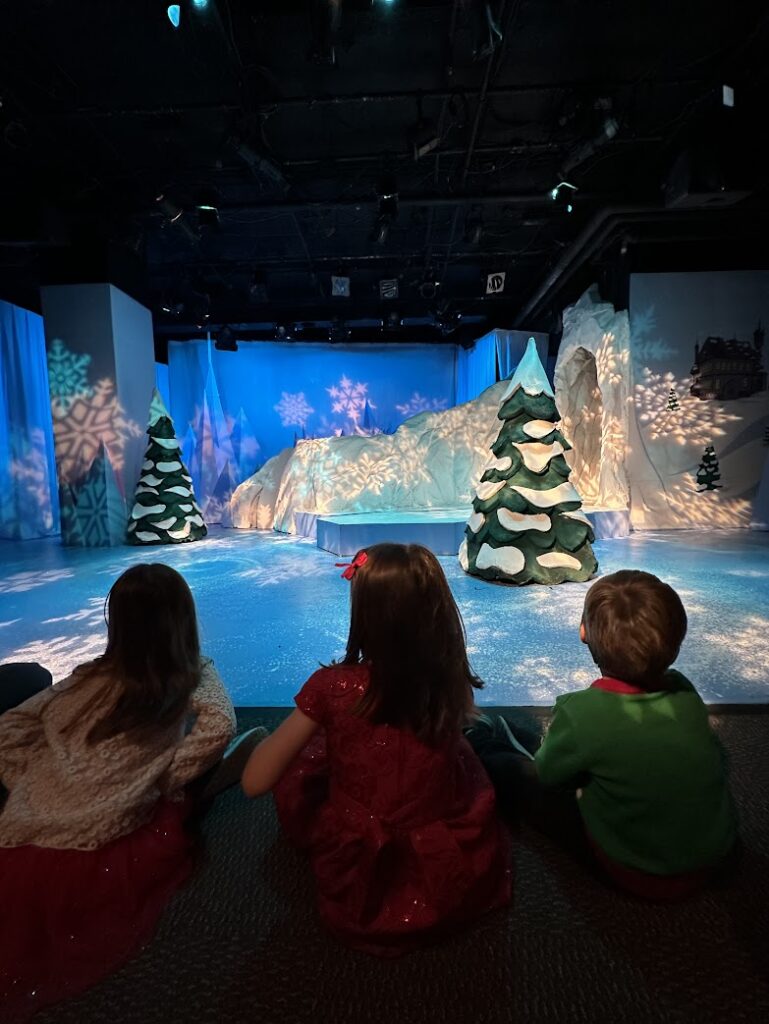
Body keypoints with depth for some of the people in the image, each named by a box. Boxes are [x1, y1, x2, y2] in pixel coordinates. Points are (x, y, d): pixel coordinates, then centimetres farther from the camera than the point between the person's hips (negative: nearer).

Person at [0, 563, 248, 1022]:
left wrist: (37, 787, 12)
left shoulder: (88, 679, 6)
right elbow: (219, 726, -19)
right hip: (93, 862, -4)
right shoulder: (194, 676, -4)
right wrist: (164, 780, -5)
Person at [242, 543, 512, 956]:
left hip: (361, 884, -2)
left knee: (300, 767, 19)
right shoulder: (452, 683, -17)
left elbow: (255, 781, -16)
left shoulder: (333, 686, -24)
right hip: (455, 878, 2)